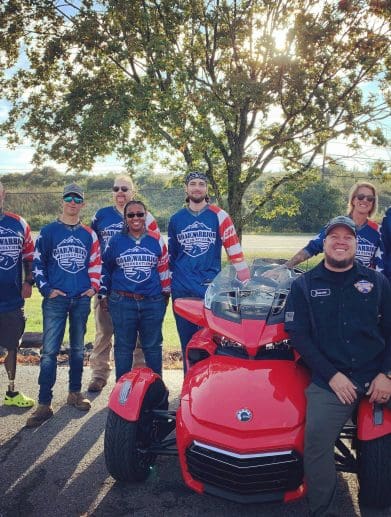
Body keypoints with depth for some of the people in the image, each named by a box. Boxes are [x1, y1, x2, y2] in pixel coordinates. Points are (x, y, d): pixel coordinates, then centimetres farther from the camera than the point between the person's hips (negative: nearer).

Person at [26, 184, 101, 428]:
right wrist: (46, 289, -5)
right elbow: (38, 262, 2)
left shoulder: (89, 234, 10)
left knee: (78, 349, 12)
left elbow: (96, 263, 15)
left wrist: (94, 286, 3)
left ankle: (75, 393, 26)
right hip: (56, 299, -3)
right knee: (49, 351, -7)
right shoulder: (48, 231, 2)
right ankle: (44, 404, -1)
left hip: (82, 299, 3)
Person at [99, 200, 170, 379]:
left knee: (153, 346, 8)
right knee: (123, 347, 8)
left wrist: (166, 293, 15)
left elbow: (164, 268, 12)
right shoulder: (115, 241, 4)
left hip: (153, 302, 0)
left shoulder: (156, 240, 5)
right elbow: (105, 269, 11)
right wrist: (103, 295, 11)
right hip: (122, 302, 0)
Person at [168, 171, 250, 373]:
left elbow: (235, 250, -2)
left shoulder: (219, 216, 1)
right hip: (181, 290, 3)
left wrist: (246, 283, -6)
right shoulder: (176, 219, 11)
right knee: (187, 341, 9)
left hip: (211, 288, -3)